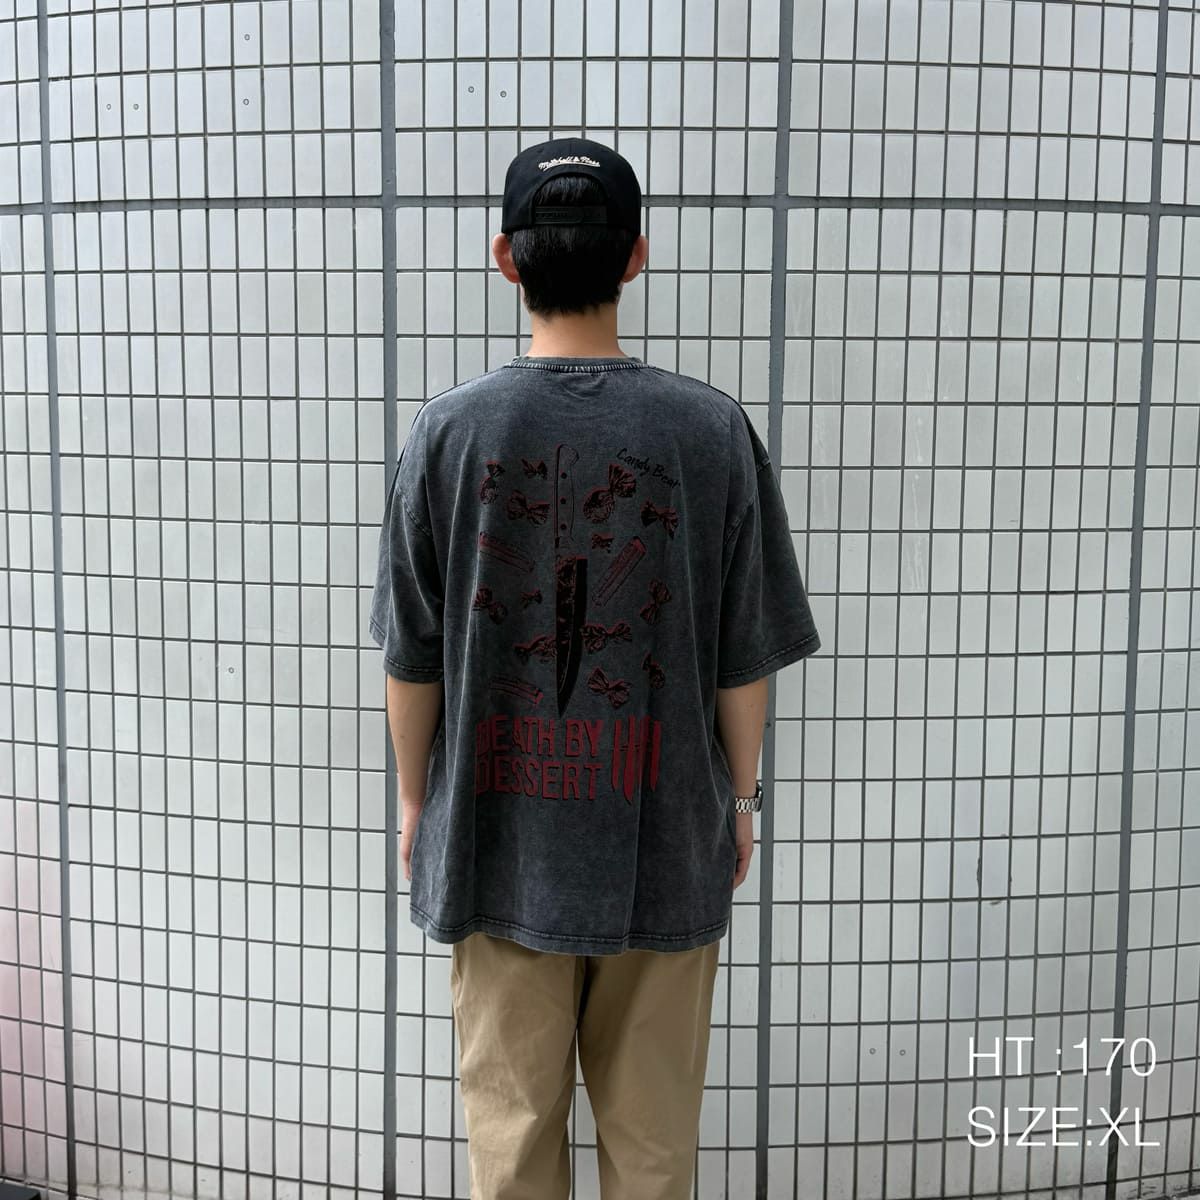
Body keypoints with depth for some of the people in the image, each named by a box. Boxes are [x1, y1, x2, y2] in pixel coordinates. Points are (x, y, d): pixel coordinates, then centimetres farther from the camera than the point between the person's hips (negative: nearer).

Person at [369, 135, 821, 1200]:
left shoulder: (449, 430, -10)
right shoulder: (712, 430, -11)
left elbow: (413, 658, -4)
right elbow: (745, 659, -5)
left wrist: (415, 801, 12)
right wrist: (739, 800, 11)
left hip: (499, 844, 0)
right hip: (665, 845, 0)